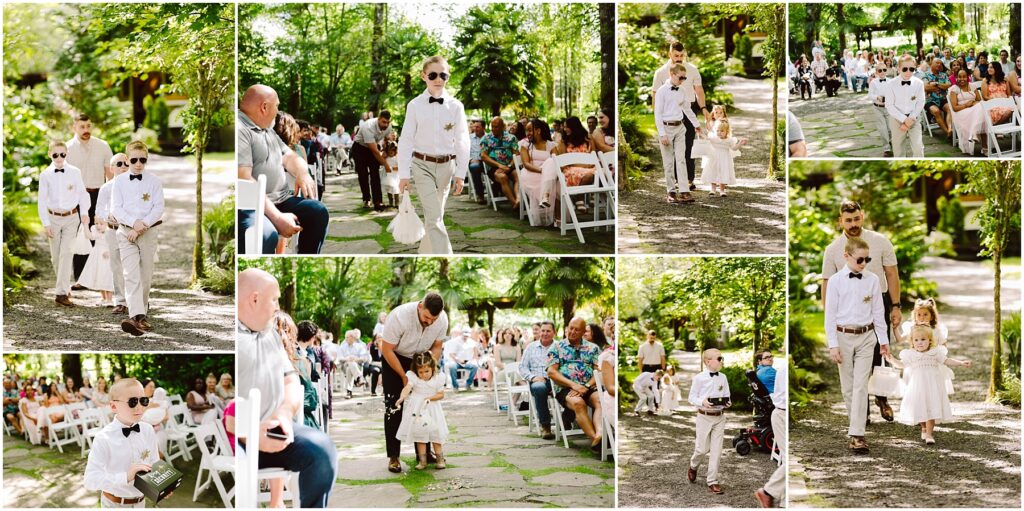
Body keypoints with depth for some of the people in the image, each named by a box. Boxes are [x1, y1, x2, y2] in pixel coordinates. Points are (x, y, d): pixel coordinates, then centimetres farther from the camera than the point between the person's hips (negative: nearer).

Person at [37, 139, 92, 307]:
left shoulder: (75, 172, -3)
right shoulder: (45, 175, -2)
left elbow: (82, 193, 4)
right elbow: (42, 200, -1)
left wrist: (84, 213, -7)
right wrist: (46, 223, -5)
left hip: (71, 217, -2)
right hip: (53, 218, 2)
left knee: (66, 253, -12)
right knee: (56, 256, 7)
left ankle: (62, 294, -14)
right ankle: (65, 287, 27)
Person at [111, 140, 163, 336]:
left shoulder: (154, 181, 2)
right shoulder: (119, 181, 3)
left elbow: (159, 208, -3)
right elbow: (115, 208, -2)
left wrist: (142, 226, -13)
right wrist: (134, 223, -16)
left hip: (149, 232, 1)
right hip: (126, 231, -1)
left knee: (146, 276, 6)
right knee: (131, 275, -15)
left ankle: (140, 315, 21)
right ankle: (136, 317, -29)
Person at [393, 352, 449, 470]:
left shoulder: (438, 378, -6)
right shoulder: (413, 377, -13)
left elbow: (441, 394, -3)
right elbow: (407, 388, -31)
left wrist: (430, 398, -20)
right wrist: (401, 398, -50)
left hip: (432, 409, 1)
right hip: (417, 409, -1)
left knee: (435, 432, 4)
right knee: (419, 432, 0)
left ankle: (439, 458, 16)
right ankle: (422, 460, 7)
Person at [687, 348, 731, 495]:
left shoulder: (723, 377, 4)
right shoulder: (699, 378, -8)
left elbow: (727, 396, 12)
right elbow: (692, 397, -4)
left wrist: (728, 402, -10)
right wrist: (702, 402, -22)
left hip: (720, 417, 4)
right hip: (704, 417, -3)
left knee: (716, 450, 1)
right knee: (702, 448, 3)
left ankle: (712, 482, 7)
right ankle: (693, 467, 36)